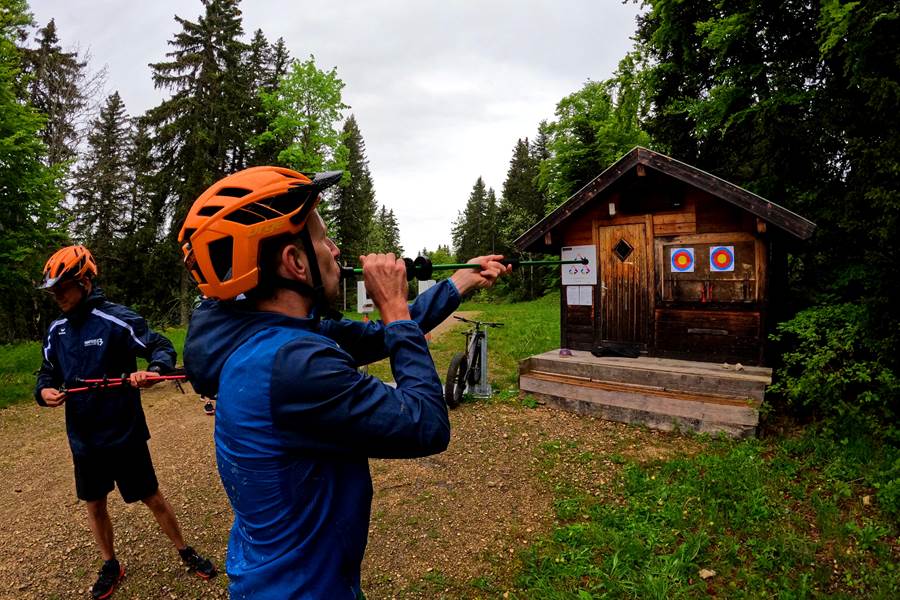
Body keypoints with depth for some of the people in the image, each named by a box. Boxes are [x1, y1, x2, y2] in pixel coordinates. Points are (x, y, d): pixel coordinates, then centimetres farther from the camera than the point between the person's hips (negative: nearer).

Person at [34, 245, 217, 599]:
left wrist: (154, 370, -36)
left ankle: (184, 551, 30)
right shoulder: (56, 330, 4)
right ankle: (110, 566, 41)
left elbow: (163, 348, -14)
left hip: (124, 435, -5)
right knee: (94, 505, 18)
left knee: (152, 498, 8)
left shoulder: (117, 319, -15)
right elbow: (48, 373, 14)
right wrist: (44, 391, -9)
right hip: (83, 438, 6)